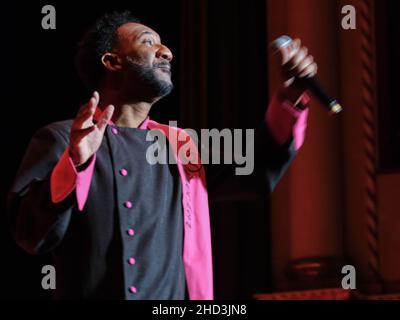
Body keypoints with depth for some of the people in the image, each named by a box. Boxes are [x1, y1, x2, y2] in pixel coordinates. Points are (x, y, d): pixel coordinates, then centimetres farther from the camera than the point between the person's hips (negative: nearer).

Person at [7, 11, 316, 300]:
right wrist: (74, 162, -29)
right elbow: (31, 233, -14)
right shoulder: (61, 139, -5)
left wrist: (291, 98, 8)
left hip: (179, 293, 5)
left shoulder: (179, 145, 10)